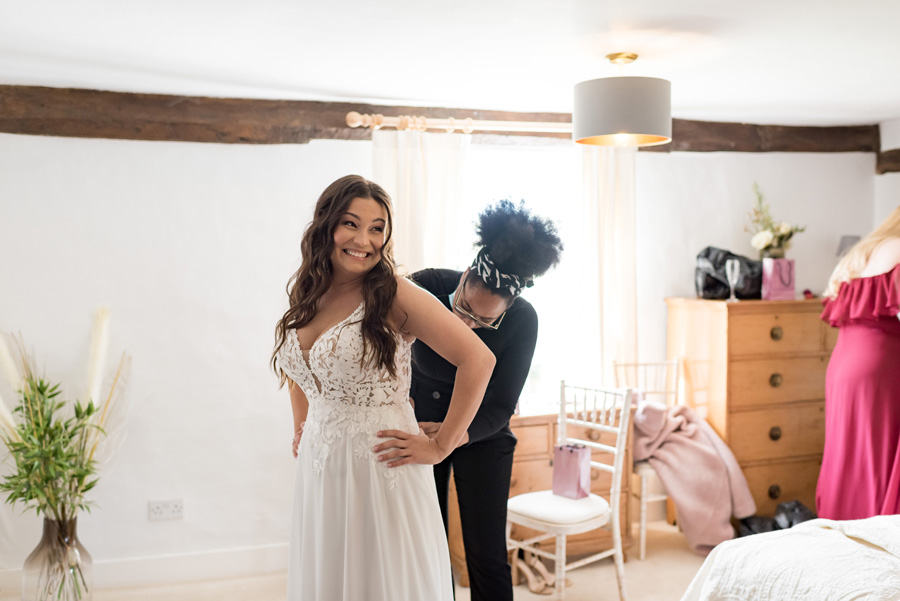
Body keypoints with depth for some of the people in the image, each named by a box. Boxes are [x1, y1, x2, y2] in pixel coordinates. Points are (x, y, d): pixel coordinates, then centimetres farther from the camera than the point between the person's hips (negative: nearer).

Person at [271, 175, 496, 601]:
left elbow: (478, 359, -17)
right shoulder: (303, 293, 6)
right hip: (319, 468, 6)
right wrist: (302, 429, 15)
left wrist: (440, 446, -14)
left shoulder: (395, 295, -13)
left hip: (381, 468, -6)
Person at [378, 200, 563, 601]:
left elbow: (501, 407, -23)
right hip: (419, 420, 1)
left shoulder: (522, 320, -24)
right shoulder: (424, 287, -24)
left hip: (481, 432, -1)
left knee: (485, 552, -2)